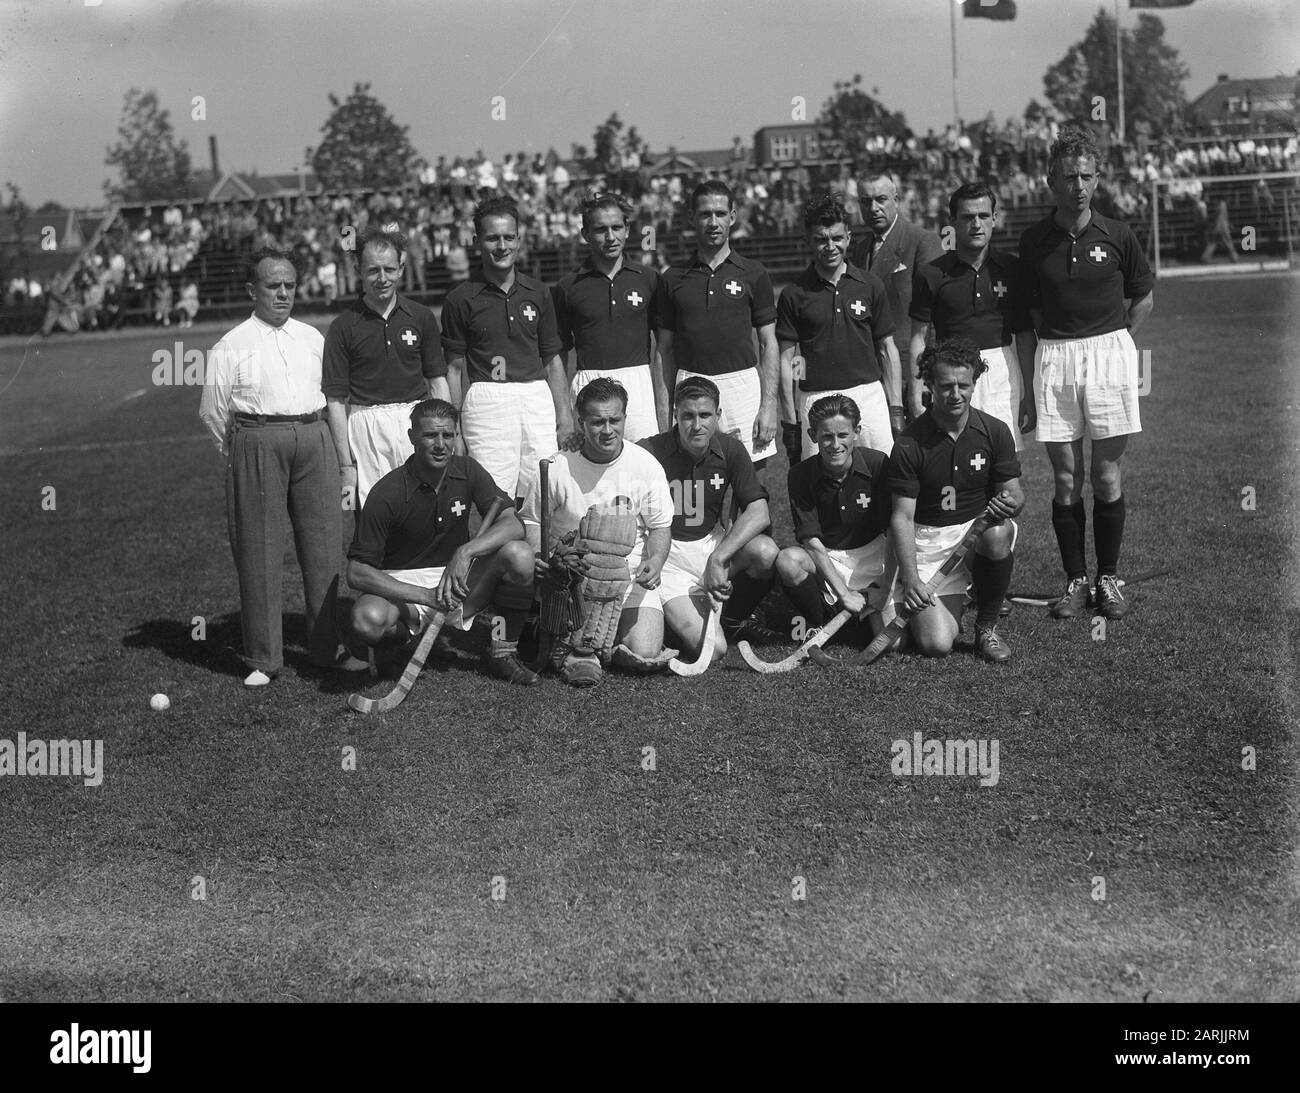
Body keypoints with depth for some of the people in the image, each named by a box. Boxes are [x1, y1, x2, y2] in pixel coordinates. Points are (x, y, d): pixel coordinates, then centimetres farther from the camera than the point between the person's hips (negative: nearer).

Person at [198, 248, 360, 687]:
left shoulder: (313, 338, 14)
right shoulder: (231, 346, 1)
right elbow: (212, 411, 5)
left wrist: (316, 434, 15)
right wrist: (242, 453, 9)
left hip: (314, 438, 4)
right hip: (256, 443, -4)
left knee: (325, 544, 3)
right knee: (258, 551, -1)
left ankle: (330, 646, 13)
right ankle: (262, 659, 6)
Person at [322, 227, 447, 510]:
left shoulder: (422, 317, 7)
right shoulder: (343, 327, -1)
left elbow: (437, 381, 12)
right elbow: (336, 400, -1)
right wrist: (346, 466, -5)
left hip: (415, 420, 2)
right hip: (365, 423, -2)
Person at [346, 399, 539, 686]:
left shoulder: (466, 471, -5)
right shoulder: (388, 493, -17)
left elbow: (513, 525, -14)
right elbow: (356, 572, -19)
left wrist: (465, 551, -32)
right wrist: (426, 596, -28)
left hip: (456, 577, 3)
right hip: (401, 584, -3)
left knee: (519, 555, -26)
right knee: (368, 620, -37)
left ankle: (504, 651, -6)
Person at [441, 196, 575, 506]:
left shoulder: (538, 293, 12)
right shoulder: (460, 299, 2)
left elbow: (552, 360, 15)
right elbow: (455, 367, 3)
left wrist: (564, 414, 8)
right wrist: (454, 427, -2)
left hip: (538, 399, 4)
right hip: (487, 402, -3)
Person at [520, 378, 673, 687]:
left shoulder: (646, 465, -1)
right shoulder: (558, 468, -6)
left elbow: (660, 526, 8)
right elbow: (531, 520, 6)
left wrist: (655, 561, -13)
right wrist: (537, 554, -16)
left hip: (632, 575, 1)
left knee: (645, 654, -16)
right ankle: (575, 642, -4)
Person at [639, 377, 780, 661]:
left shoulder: (730, 450, -3)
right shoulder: (650, 453, -16)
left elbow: (759, 513, -11)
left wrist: (718, 558, -23)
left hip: (713, 543, 5)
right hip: (667, 556, -4)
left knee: (766, 551, -28)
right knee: (712, 649, -23)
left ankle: (732, 619, 3)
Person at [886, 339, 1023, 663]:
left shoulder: (995, 431, -2)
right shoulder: (909, 444, -9)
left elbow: (1015, 493, 3)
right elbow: (902, 517, -9)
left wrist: (1010, 503, -24)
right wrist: (910, 578, -22)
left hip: (980, 528, 2)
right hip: (928, 543, -2)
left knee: (998, 533, -37)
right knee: (935, 643, -19)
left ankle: (987, 627, -10)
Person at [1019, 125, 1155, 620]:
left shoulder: (1117, 235, 0)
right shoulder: (1033, 240, 2)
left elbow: (1144, 300, 12)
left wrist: (1110, 343, 6)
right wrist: (1063, 346, 3)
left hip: (1109, 352, -1)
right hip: (1052, 359, 1)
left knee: (1107, 477, 1)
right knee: (1066, 480, 2)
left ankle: (1108, 579, 13)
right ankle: (1075, 580, 12)